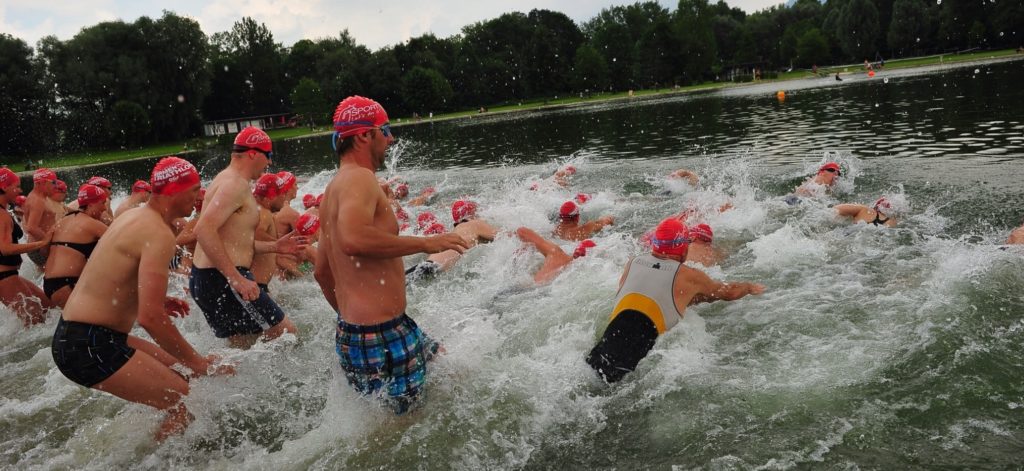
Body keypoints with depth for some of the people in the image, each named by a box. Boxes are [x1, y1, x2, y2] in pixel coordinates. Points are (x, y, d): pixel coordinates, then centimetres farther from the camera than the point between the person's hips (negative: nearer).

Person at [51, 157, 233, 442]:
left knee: (178, 370, 19)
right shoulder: (159, 234, -20)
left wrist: (156, 300, 16)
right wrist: (197, 363, -16)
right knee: (185, 404, -12)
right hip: (89, 347, -10)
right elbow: (150, 318, -26)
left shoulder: (133, 216, 11)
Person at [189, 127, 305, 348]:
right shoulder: (236, 184, -14)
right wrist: (236, 278, -29)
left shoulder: (225, 180, 19)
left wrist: (274, 247, 18)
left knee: (242, 346, 20)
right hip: (221, 280, -11)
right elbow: (204, 230, -28)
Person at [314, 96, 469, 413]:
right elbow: (354, 240, -36)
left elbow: (322, 272, 24)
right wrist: (425, 243, -25)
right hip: (380, 336, -10)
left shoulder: (334, 189, 17)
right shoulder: (359, 178, -15)